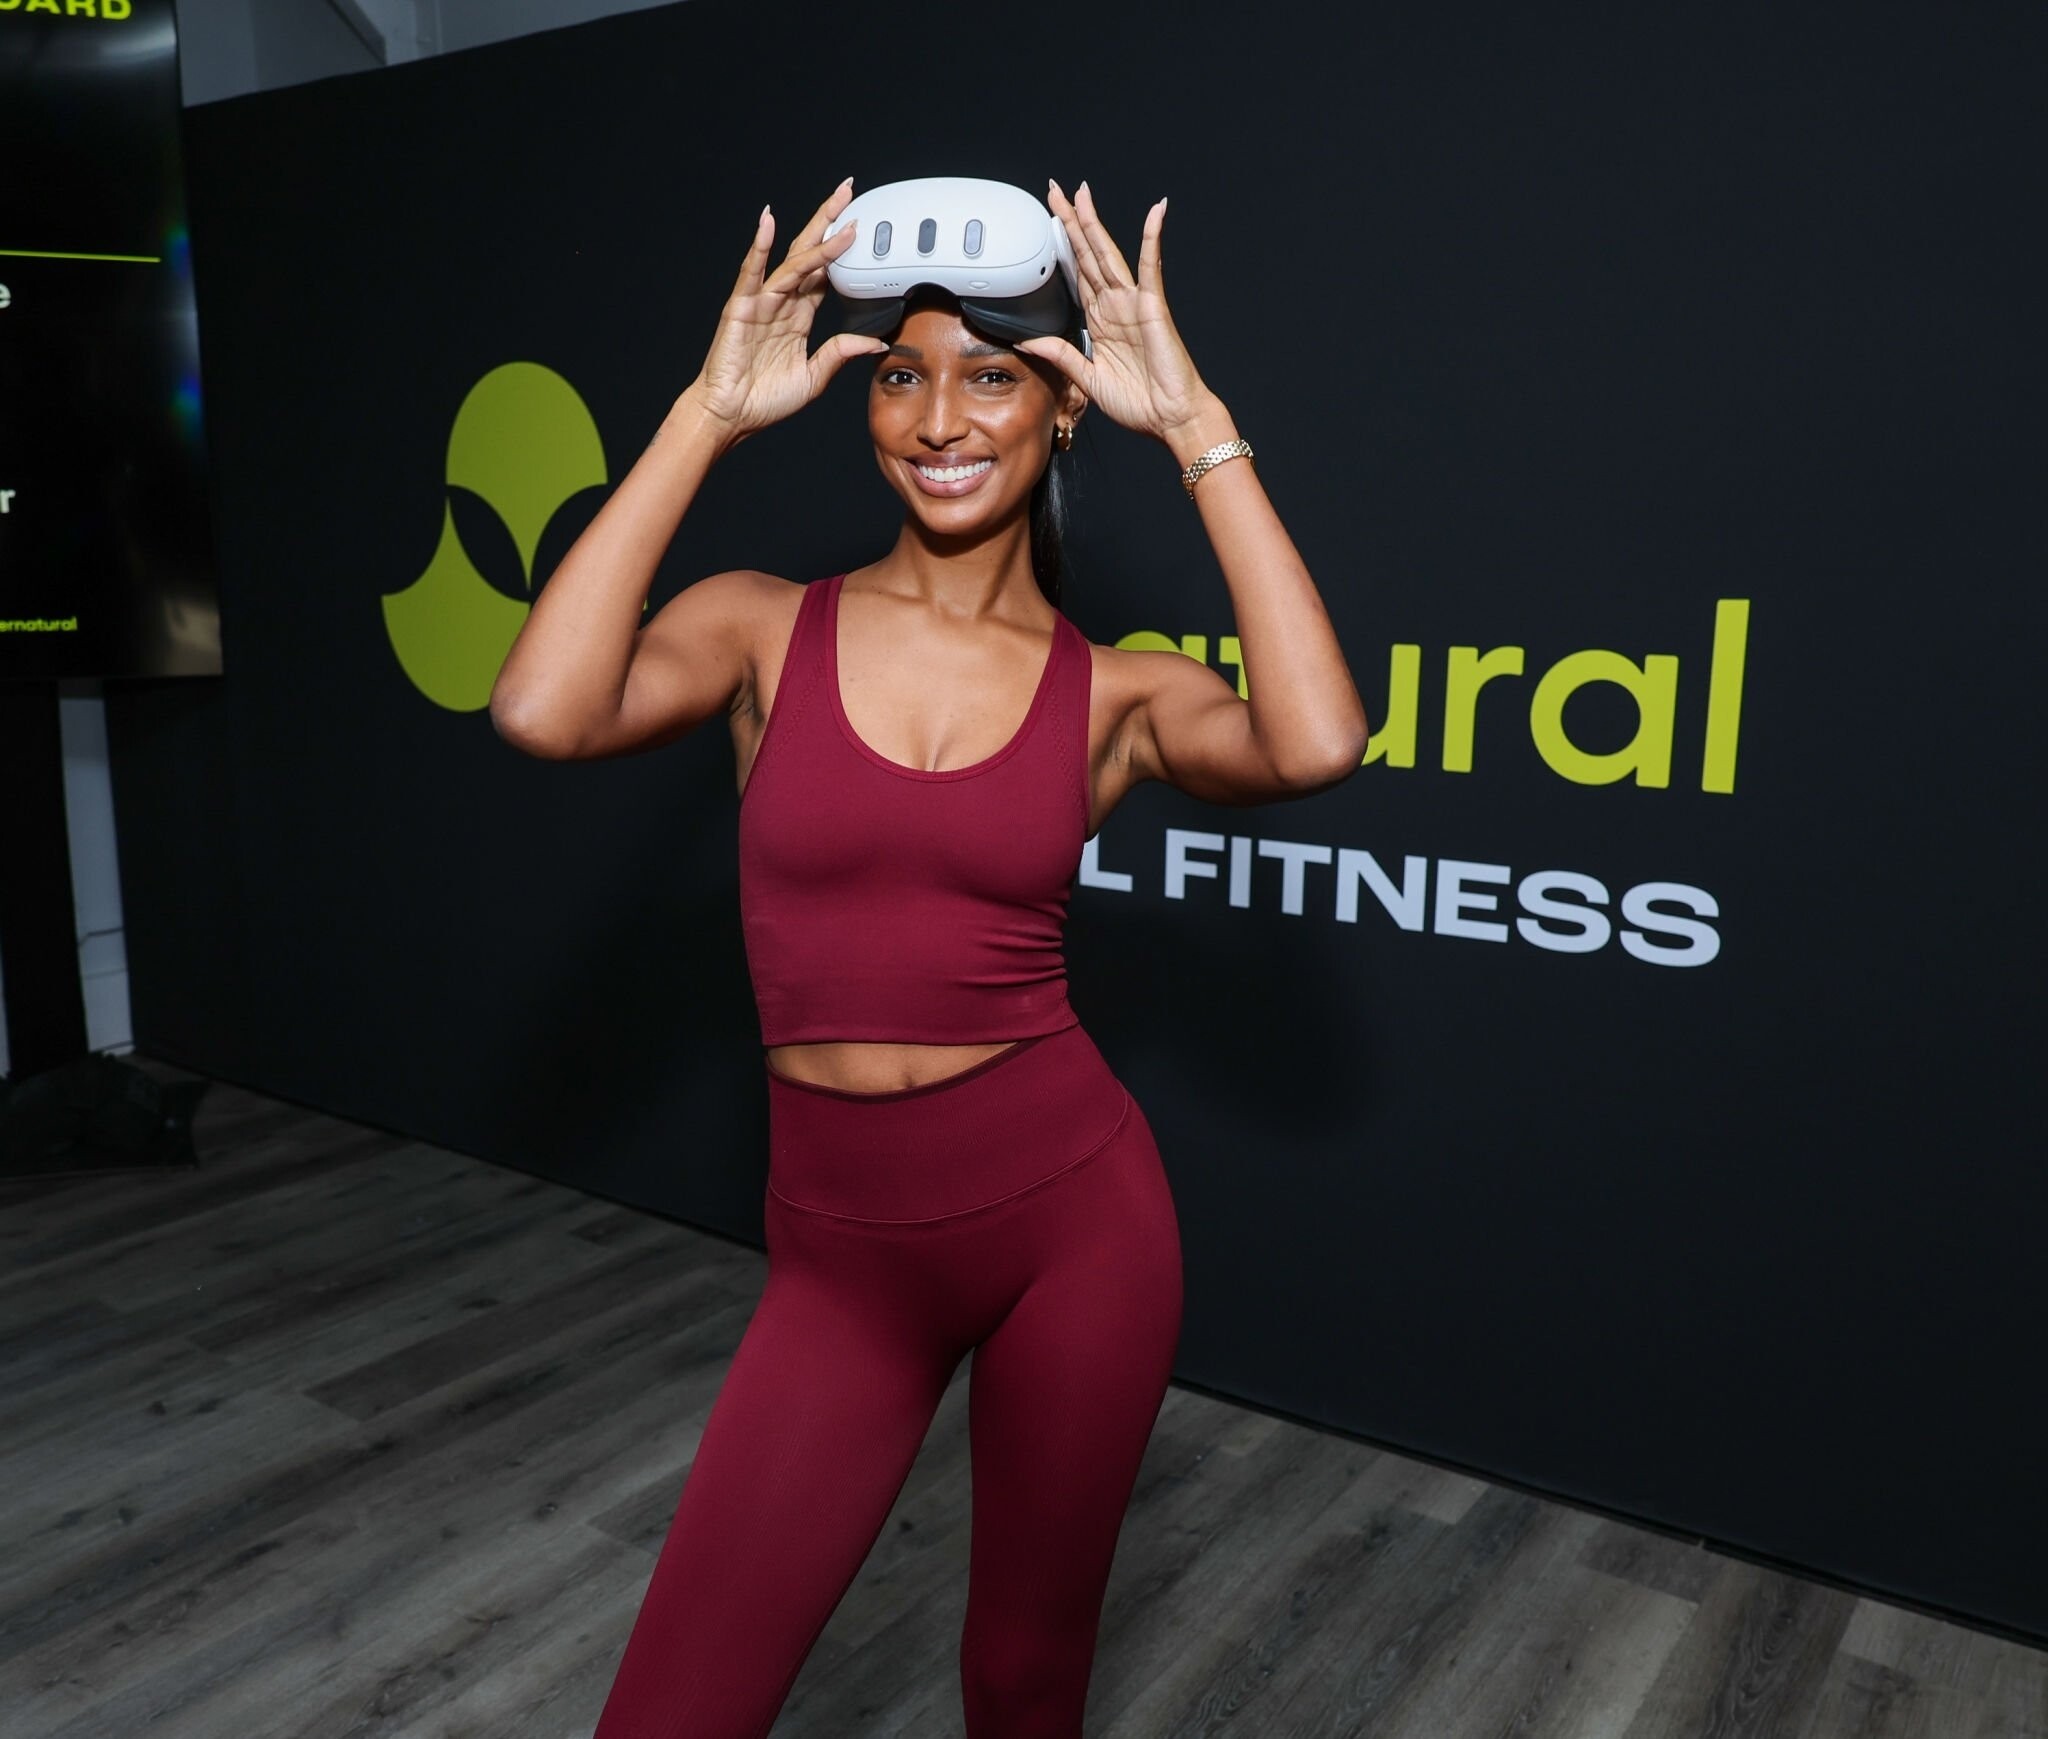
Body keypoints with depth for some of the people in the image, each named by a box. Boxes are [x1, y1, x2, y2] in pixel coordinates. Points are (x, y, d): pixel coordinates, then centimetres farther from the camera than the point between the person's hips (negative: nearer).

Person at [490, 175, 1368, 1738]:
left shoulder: (1112, 693, -2)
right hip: (843, 1249, 0)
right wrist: (708, 415, -14)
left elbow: (1314, 745, -24)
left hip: (1075, 1215, 0)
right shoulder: (765, 630, -1)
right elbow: (545, 713, -21)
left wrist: (1196, 426, -16)